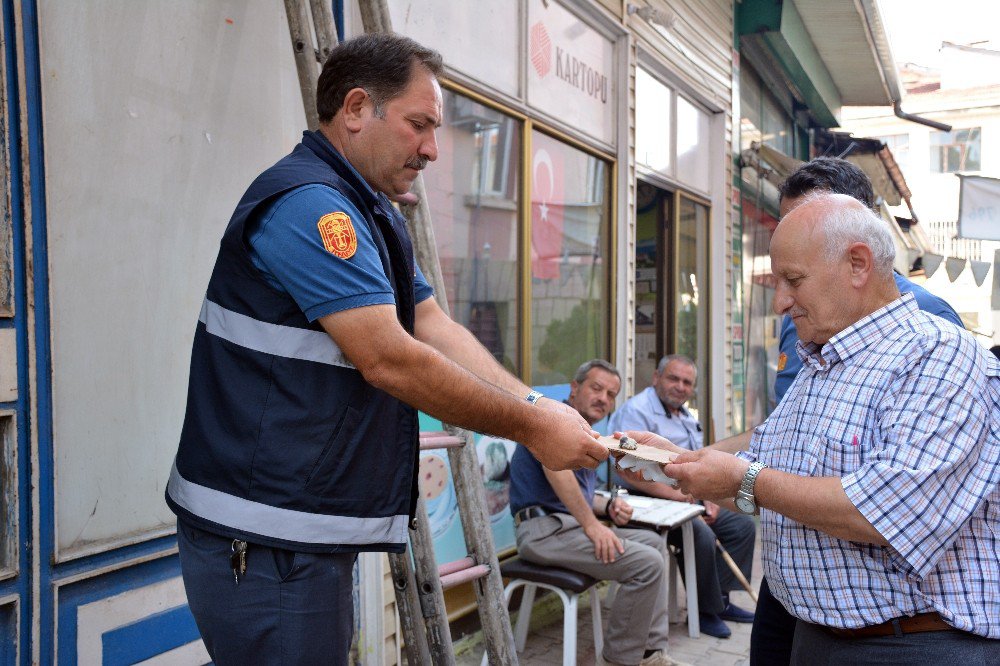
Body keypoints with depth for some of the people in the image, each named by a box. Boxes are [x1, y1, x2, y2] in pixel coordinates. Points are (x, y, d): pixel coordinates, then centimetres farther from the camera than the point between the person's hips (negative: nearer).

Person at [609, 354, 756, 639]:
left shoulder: (686, 417, 16)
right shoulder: (637, 411, -15)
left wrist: (709, 498, 5)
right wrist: (677, 494, -24)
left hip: (690, 500, 10)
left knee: (744, 527, 5)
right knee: (702, 536, -29)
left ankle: (720, 598, 12)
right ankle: (705, 611, -6)